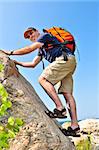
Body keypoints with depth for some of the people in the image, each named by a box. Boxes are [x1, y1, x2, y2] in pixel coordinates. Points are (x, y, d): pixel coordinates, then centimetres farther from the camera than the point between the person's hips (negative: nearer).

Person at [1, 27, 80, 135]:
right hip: (69, 62, 9)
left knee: (43, 79, -15)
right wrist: (16, 62, 24)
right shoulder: (41, 49, 32)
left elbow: (30, 49, -4)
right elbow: (33, 64, 29)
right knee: (67, 93, -1)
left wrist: (11, 52, 1)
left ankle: (60, 108, -24)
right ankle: (74, 125, -6)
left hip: (66, 58, -9)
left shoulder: (45, 35, 7)